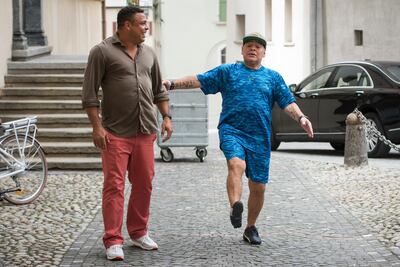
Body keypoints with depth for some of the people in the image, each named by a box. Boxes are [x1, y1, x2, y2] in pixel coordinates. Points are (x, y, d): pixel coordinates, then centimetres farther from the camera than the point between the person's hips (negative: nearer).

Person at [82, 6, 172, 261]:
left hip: (146, 132, 5)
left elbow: (159, 90, 21)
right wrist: (97, 127, -12)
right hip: (116, 132, -5)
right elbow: (90, 93, -6)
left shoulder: (148, 53, 14)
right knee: (114, 186, -5)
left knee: (144, 185, 10)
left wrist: (166, 117, 10)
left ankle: (139, 232, 24)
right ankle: (113, 241, 0)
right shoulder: (102, 52, -3)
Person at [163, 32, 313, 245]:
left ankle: (250, 228, 20)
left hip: (260, 137, 2)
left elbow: (287, 102, 9)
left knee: (258, 186, 4)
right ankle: (235, 207, -46)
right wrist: (172, 84, -4)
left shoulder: (273, 77, 16)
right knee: (236, 164, -33)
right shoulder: (227, 71, 12)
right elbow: (199, 81, 7)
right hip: (232, 130, -2)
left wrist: (301, 118, -10)